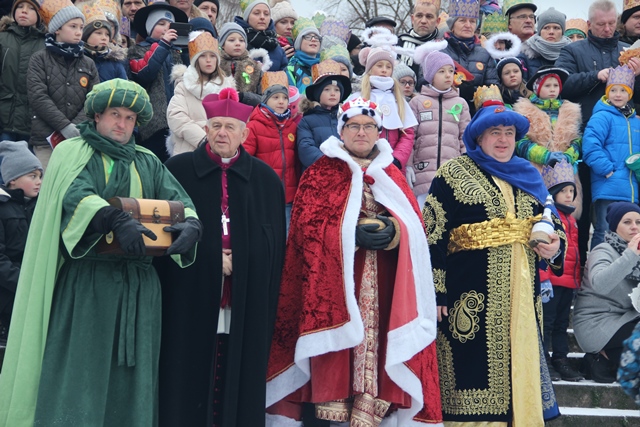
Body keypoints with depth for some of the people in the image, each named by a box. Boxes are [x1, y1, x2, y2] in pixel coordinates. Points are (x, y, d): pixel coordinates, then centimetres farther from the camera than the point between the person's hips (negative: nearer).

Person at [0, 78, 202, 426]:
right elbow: (76, 195, -15)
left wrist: (191, 224, -20)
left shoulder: (148, 163, 18)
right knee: (78, 370, -5)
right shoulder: (72, 152, 5)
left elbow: (178, 198, 4)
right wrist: (116, 220, -33)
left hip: (139, 286, 4)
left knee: (132, 380, 4)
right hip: (86, 282, -4)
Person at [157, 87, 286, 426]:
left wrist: (238, 261, -6)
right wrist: (208, 258, -8)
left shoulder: (266, 179, 9)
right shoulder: (178, 170, 3)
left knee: (239, 378, 4)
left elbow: (274, 247, 8)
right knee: (188, 378, 2)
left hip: (246, 305, 1)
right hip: (190, 300, -1)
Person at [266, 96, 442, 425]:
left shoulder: (392, 176, 17)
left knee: (378, 349, -4)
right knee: (336, 355, -9)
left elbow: (416, 224, 8)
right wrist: (352, 234, -18)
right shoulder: (320, 173, 6)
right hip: (334, 282, -3)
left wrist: (393, 231, -14)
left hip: (382, 288, 3)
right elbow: (305, 226, -5)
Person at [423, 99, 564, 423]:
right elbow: (433, 235, -6)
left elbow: (552, 223, 23)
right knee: (475, 369, -5)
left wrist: (555, 246, -1)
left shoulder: (528, 177, 15)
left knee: (520, 369, 8)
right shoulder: (453, 174, 0)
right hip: (472, 297, -5)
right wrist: (435, 291, -12)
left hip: (522, 295, 5)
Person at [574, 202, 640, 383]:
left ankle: (606, 358, 2)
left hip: (622, 319, 8)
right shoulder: (604, 251, -10)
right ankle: (604, 360, -3)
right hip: (596, 324, -8)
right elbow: (599, 284, -33)